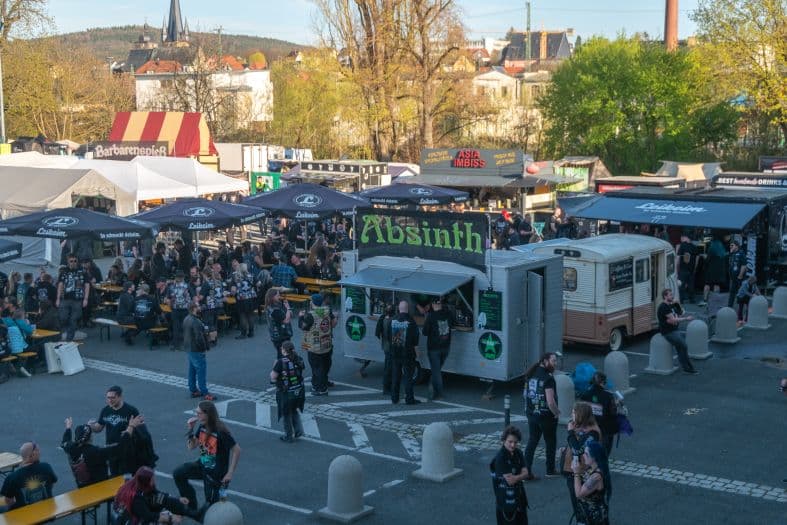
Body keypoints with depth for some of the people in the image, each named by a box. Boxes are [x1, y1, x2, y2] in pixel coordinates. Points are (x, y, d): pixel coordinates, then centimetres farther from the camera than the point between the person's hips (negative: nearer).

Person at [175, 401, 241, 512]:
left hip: (216, 472, -7)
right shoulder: (202, 427, -5)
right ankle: (191, 507, 12)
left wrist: (230, 473, -22)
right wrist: (191, 429, -12)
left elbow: (237, 450, -22)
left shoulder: (220, 431, -26)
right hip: (202, 465, 7)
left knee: (211, 502, 1)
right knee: (178, 474, 2)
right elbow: (191, 447, 4)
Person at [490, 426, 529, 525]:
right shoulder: (500, 457, -20)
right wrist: (520, 475, -8)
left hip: (519, 495, 7)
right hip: (506, 497, -7)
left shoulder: (518, 453, 2)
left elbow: (526, 473, -5)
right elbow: (509, 480, -24)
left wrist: (515, 477, -22)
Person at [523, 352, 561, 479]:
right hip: (546, 416, -6)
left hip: (531, 414, 6)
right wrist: (557, 413, -9)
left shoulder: (531, 374, 3)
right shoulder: (548, 378, -21)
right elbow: (550, 402, -26)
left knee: (531, 442, 11)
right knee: (550, 443, 13)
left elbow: (526, 394, 12)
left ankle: (526, 471, 7)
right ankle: (550, 470, 25)